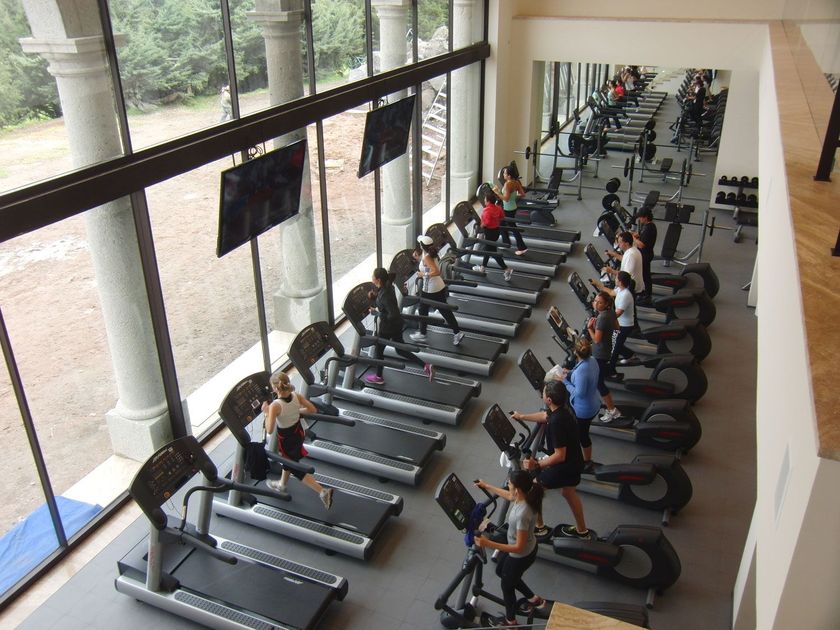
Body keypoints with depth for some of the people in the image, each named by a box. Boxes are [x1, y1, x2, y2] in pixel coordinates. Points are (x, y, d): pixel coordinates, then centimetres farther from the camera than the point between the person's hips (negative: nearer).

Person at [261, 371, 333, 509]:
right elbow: (312, 410, -6)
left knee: (296, 469, 12)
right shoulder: (297, 396, -16)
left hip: (286, 440, -6)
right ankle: (282, 484, 57)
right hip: (298, 434, 7)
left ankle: (322, 491, 5)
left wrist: (266, 412, -18)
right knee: (289, 460, 33)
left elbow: (269, 430, -30)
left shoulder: (275, 405, -32)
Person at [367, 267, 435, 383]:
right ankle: (426, 366, 17)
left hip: (388, 327, -9)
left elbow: (393, 315, -31)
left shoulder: (384, 295, -29)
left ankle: (378, 377, 32)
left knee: (378, 350, 14)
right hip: (397, 324, 9)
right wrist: (373, 296, 0)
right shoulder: (387, 286, -2)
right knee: (400, 350, 20)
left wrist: (377, 313, -21)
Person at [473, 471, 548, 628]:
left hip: (521, 555, -8)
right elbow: (507, 495, 9)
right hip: (527, 547, 8)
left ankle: (510, 621, 49)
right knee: (501, 571, 31)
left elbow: (519, 548, -34)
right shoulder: (522, 496, -16)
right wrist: (487, 486, 18)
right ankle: (534, 599, 47)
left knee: (507, 585, 19)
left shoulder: (522, 514, -42)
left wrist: (488, 543, -37)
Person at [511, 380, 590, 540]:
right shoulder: (562, 409, -5)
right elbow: (545, 415, 18)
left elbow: (560, 456, -31)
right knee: (569, 493, 29)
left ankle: (539, 527, 29)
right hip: (574, 462, 8)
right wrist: (522, 416, 30)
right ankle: (581, 531, 43)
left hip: (565, 466, -8)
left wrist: (537, 464, -26)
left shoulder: (557, 422, -34)